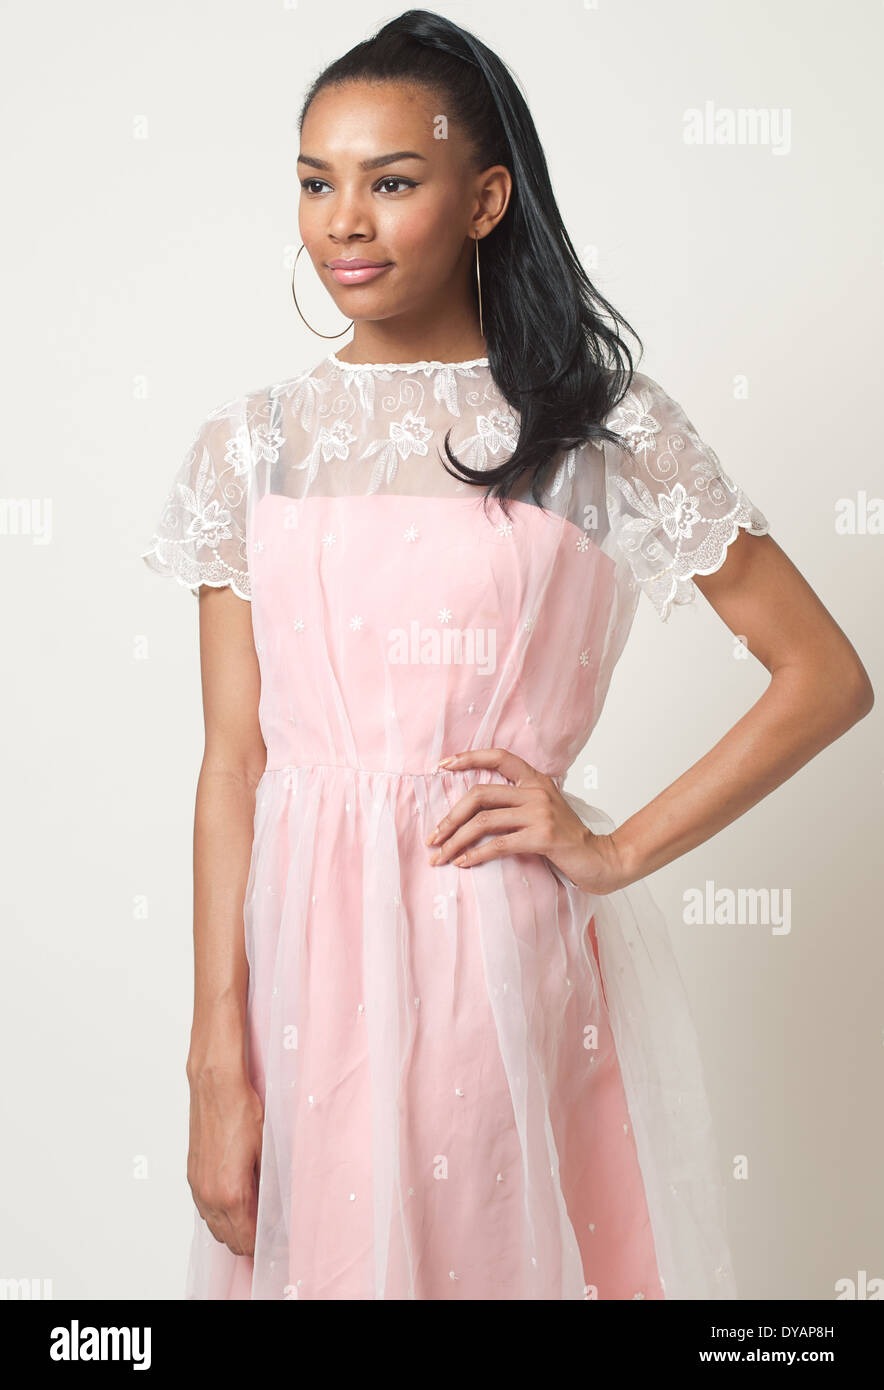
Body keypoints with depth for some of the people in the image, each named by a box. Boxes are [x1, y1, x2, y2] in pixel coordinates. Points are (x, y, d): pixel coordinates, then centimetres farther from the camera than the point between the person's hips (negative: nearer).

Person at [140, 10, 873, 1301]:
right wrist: (217, 1064, -3)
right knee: (320, 1251, 15)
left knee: (501, 1248, 10)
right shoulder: (250, 444, 4)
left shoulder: (603, 429, -2)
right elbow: (231, 762, 1)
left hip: (503, 947, -2)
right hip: (307, 950, 3)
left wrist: (615, 852, -6)